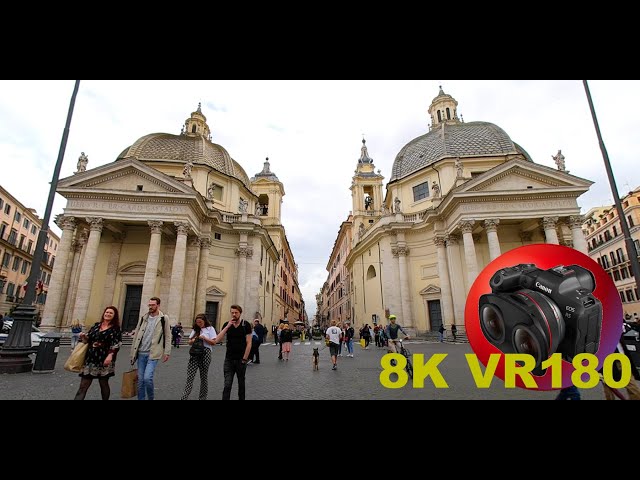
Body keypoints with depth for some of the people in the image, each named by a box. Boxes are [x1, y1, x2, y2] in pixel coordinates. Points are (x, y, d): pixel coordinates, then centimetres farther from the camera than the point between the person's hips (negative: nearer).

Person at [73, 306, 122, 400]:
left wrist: (110, 355, -20)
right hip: (90, 359, 4)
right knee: (83, 385, 2)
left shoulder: (115, 329, -2)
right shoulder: (96, 325, 11)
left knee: (103, 383, 9)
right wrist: (83, 336, -3)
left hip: (104, 360, -4)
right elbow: (88, 339, 18)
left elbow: (116, 345, -8)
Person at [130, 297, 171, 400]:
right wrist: (133, 352, 9)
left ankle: (151, 398, 10)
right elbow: (136, 336, 11)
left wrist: (167, 352, -6)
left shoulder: (163, 318, -4)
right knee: (140, 380, 7)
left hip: (153, 353, -4)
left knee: (147, 378, -14)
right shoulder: (143, 318, 7)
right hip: (141, 353, 4)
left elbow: (167, 336, -2)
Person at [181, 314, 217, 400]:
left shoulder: (210, 329, 3)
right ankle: (184, 397, -6)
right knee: (190, 377, -5)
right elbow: (189, 342, 16)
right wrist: (192, 341, -6)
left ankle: (202, 397, 16)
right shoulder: (195, 329, 17)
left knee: (204, 377, 5)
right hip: (194, 353, 3)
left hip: (205, 353, -3)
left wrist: (204, 338, -14)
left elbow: (214, 342, -3)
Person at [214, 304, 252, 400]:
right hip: (229, 359, 1)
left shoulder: (246, 325, -6)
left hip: (241, 360, -1)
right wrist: (228, 326, -16)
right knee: (227, 384, -4)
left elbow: (249, 343, -7)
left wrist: (244, 359, -11)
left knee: (241, 383, 13)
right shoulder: (226, 324, 1)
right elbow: (217, 340, -10)